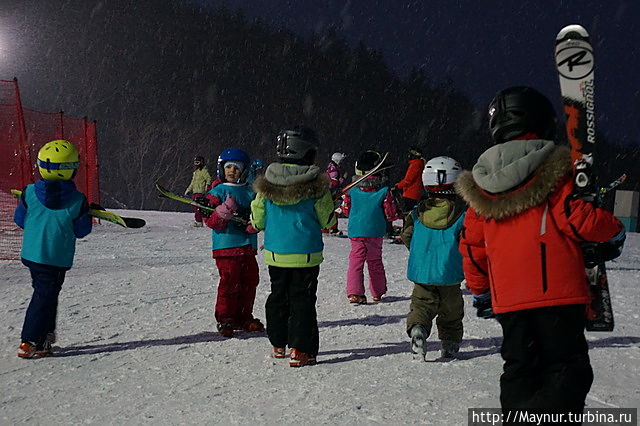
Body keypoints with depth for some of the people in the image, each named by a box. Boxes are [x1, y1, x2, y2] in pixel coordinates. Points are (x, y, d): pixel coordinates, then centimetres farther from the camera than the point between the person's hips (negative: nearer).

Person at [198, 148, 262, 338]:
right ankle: (224, 319, 8)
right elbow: (211, 222, -7)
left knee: (250, 281, 9)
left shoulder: (250, 192, 13)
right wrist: (225, 210, -24)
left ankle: (243, 318, 23)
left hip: (248, 245, 5)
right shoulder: (217, 192, 0)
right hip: (226, 246, -5)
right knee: (229, 282, -6)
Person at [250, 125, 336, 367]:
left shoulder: (266, 183, -2)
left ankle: (278, 344, 29)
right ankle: (300, 350, 5)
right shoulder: (316, 184, -12)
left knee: (278, 297, 18)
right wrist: (330, 204, 16)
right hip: (306, 255, -3)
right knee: (302, 300, 4)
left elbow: (257, 221, 3)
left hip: (275, 253, 4)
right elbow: (327, 221, -3)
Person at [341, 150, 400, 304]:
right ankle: (377, 293, 26)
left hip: (355, 231, 0)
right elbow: (391, 214, -6)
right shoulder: (384, 191, -9)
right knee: (375, 261, 15)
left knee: (356, 261, 2)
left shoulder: (352, 190, -3)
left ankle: (354, 293, -12)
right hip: (375, 232, 0)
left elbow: (345, 210, 7)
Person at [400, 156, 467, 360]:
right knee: (451, 309, 15)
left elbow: (407, 238, 5)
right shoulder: (462, 211, -8)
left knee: (421, 304, 7)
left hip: (421, 271, 1)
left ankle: (417, 329, -21)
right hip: (450, 272, -1)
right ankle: (450, 345, 23)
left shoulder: (417, 212, 0)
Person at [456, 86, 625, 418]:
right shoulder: (550, 167, -4)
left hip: (507, 298, 5)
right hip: (556, 291, -5)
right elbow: (575, 218, -12)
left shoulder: (479, 182, 11)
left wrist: (479, 291, 26)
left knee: (519, 368, 17)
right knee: (567, 366, 2)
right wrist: (614, 229, 10)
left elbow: (472, 244, 14)